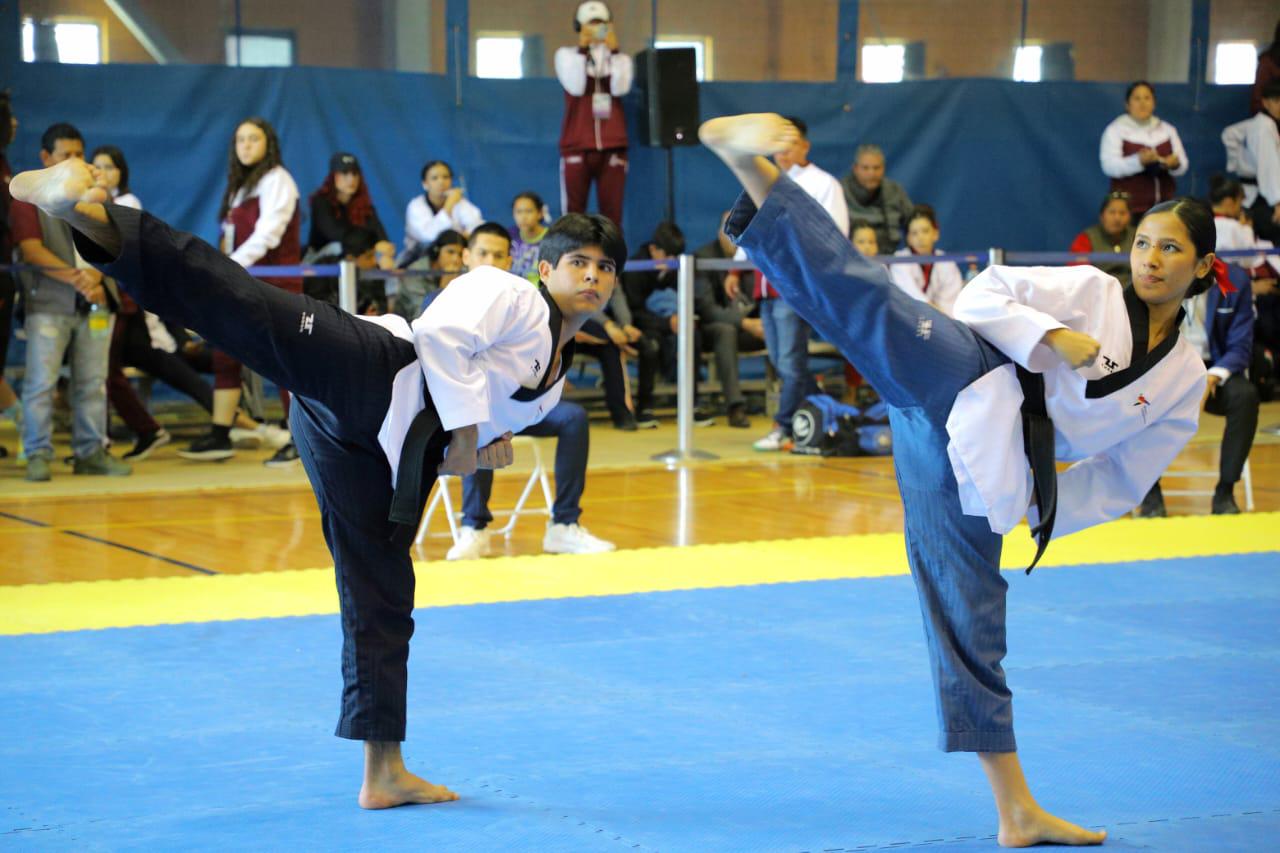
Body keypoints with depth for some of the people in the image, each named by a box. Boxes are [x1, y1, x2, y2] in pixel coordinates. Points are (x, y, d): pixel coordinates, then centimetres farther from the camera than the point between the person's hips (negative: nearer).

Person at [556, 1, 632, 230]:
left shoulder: (620, 58, 12)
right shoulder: (566, 54, 7)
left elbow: (620, 88, -7)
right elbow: (576, 87, -10)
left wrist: (613, 51, -5)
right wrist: (583, 49, -7)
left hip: (613, 146, 2)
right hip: (577, 145, -1)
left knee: (612, 210, -1)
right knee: (574, 211, -4)